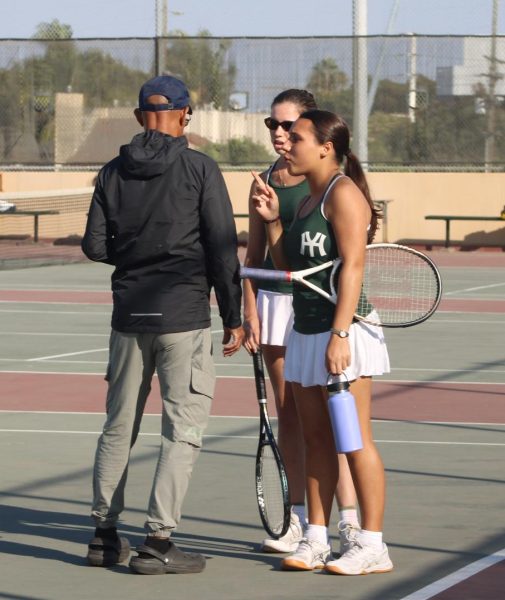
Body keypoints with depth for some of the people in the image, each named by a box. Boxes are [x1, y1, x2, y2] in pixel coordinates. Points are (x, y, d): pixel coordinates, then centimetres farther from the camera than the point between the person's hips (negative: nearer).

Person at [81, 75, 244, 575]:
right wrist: (233, 317, -2)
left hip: (129, 315, 4)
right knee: (183, 430, 0)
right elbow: (223, 248, -8)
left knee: (118, 428, 14)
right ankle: (157, 541, -5)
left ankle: (105, 535, 19)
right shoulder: (199, 169, -6)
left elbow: (95, 246, 3)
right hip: (184, 317, -4)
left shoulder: (114, 171, 4)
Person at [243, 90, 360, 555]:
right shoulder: (265, 182, 11)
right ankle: (299, 521, 13)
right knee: (288, 413, 7)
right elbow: (254, 253, 14)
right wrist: (251, 311, 6)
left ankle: (349, 522, -5)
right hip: (275, 301, 5)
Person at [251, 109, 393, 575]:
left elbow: (353, 265, -17)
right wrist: (273, 221, 8)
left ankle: (372, 546, -2)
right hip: (306, 333, 9)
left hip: (341, 333, -9)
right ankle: (316, 541, 13)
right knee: (316, 440, 9)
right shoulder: (306, 200, 17)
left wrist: (339, 335, -23)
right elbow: (288, 267, 21)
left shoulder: (344, 193, -10)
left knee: (355, 440, -6)